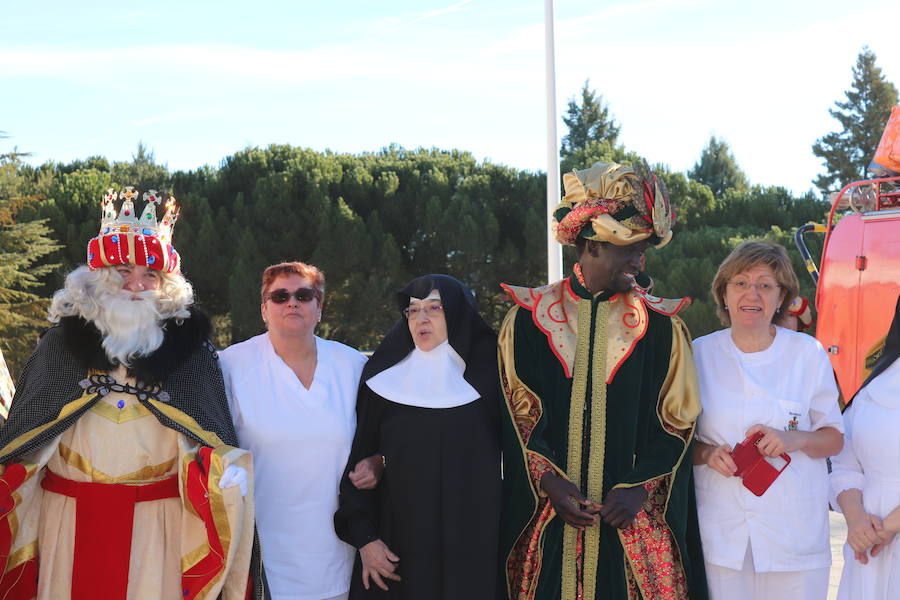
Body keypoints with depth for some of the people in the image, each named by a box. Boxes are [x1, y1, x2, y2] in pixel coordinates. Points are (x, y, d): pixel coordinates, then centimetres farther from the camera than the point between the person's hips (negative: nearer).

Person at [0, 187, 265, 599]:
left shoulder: (188, 344, 3)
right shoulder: (64, 341, 5)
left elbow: (210, 438, 1)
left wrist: (227, 475, -13)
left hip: (158, 523, -1)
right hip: (72, 522, 1)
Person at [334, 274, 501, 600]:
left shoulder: (489, 377, 1)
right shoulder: (384, 381, 1)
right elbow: (358, 460, 2)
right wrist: (363, 537, -6)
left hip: (475, 543, 0)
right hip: (400, 544, 1)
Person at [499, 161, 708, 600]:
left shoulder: (661, 327, 4)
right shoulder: (530, 318, 3)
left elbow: (675, 421, 2)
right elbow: (517, 414, 2)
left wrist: (639, 487, -11)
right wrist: (551, 482, -11)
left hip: (634, 520, 0)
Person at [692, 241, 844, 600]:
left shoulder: (808, 353, 1)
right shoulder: (700, 354, 3)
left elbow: (834, 438, 5)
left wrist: (795, 440, -15)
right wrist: (706, 453, -12)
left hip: (795, 529, 0)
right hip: (720, 530, 0)